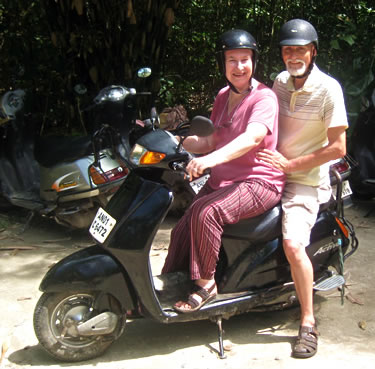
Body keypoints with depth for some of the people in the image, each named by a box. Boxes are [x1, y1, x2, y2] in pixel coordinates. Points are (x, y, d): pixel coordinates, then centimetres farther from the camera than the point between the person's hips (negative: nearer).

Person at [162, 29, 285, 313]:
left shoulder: (264, 97, -13)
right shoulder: (224, 96, 13)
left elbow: (252, 137, -31)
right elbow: (211, 141, 15)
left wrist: (211, 160, -45)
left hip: (259, 181, -8)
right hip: (222, 180, 8)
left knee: (206, 212, -30)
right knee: (183, 228, -2)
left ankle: (206, 284, -13)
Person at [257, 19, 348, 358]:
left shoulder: (328, 88, -13)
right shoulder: (280, 82, 7)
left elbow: (338, 148, -16)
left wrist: (290, 165, -16)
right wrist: (268, 159, 4)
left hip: (306, 180, -7)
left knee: (293, 244, -25)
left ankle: (308, 323, -8)